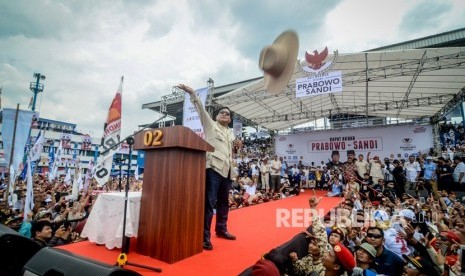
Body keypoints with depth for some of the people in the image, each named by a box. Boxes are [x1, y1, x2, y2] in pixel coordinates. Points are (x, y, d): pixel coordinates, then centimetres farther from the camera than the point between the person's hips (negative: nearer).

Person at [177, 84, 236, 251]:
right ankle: (204, 236, 0)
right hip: (213, 168, -6)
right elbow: (201, 109, -7)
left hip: (227, 170, 6)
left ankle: (221, 229, 31)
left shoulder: (231, 133, 21)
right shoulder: (210, 124, 6)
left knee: (224, 202, 15)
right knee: (209, 202, -9)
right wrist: (192, 94, -17)